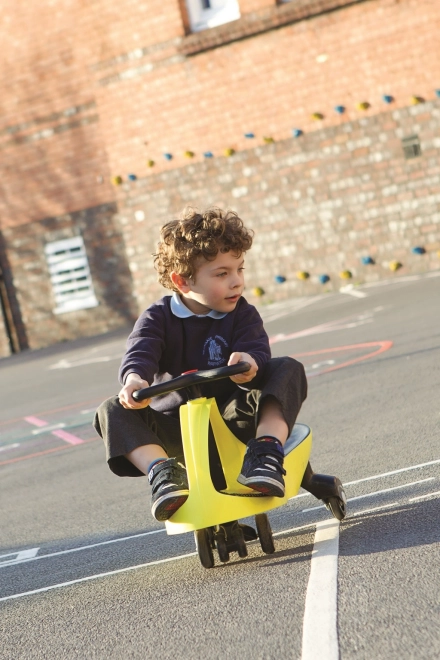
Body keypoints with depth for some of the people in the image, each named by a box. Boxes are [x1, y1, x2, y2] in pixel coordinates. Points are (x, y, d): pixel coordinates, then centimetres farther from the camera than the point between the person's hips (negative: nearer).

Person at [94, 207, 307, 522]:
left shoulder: (243, 314, 1)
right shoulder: (158, 318, -1)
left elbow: (258, 351, -17)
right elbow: (140, 352, -21)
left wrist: (250, 363, -44)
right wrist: (135, 379, -46)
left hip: (235, 416, 0)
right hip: (176, 428, 1)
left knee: (288, 369, -20)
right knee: (112, 410, -19)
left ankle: (266, 449, -36)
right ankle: (162, 471, -36)